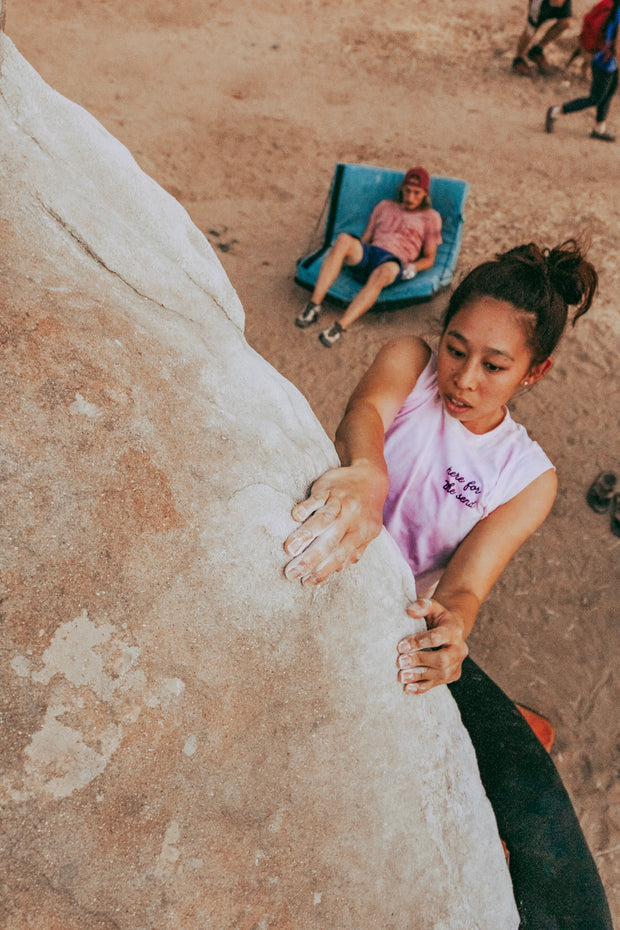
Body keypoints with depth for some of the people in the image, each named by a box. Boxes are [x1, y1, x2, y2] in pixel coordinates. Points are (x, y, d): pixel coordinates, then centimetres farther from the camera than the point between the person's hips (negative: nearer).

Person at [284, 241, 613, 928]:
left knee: (537, 811, -18)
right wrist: (365, 471, -45)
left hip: (413, 622, 0)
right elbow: (367, 409, -20)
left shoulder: (529, 475, 6)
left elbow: (467, 583, -9)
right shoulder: (410, 360, 4)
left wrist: (452, 623, -34)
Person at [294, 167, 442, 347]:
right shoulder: (384, 206, 29)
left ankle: (339, 327, -52)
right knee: (344, 239, -33)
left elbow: (429, 258, 14)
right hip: (368, 253, 3)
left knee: (381, 273, -42)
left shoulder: (431, 217, 20)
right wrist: (353, 254, 3)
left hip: (394, 261, -3)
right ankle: (313, 305, -38)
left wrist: (413, 267, -8)